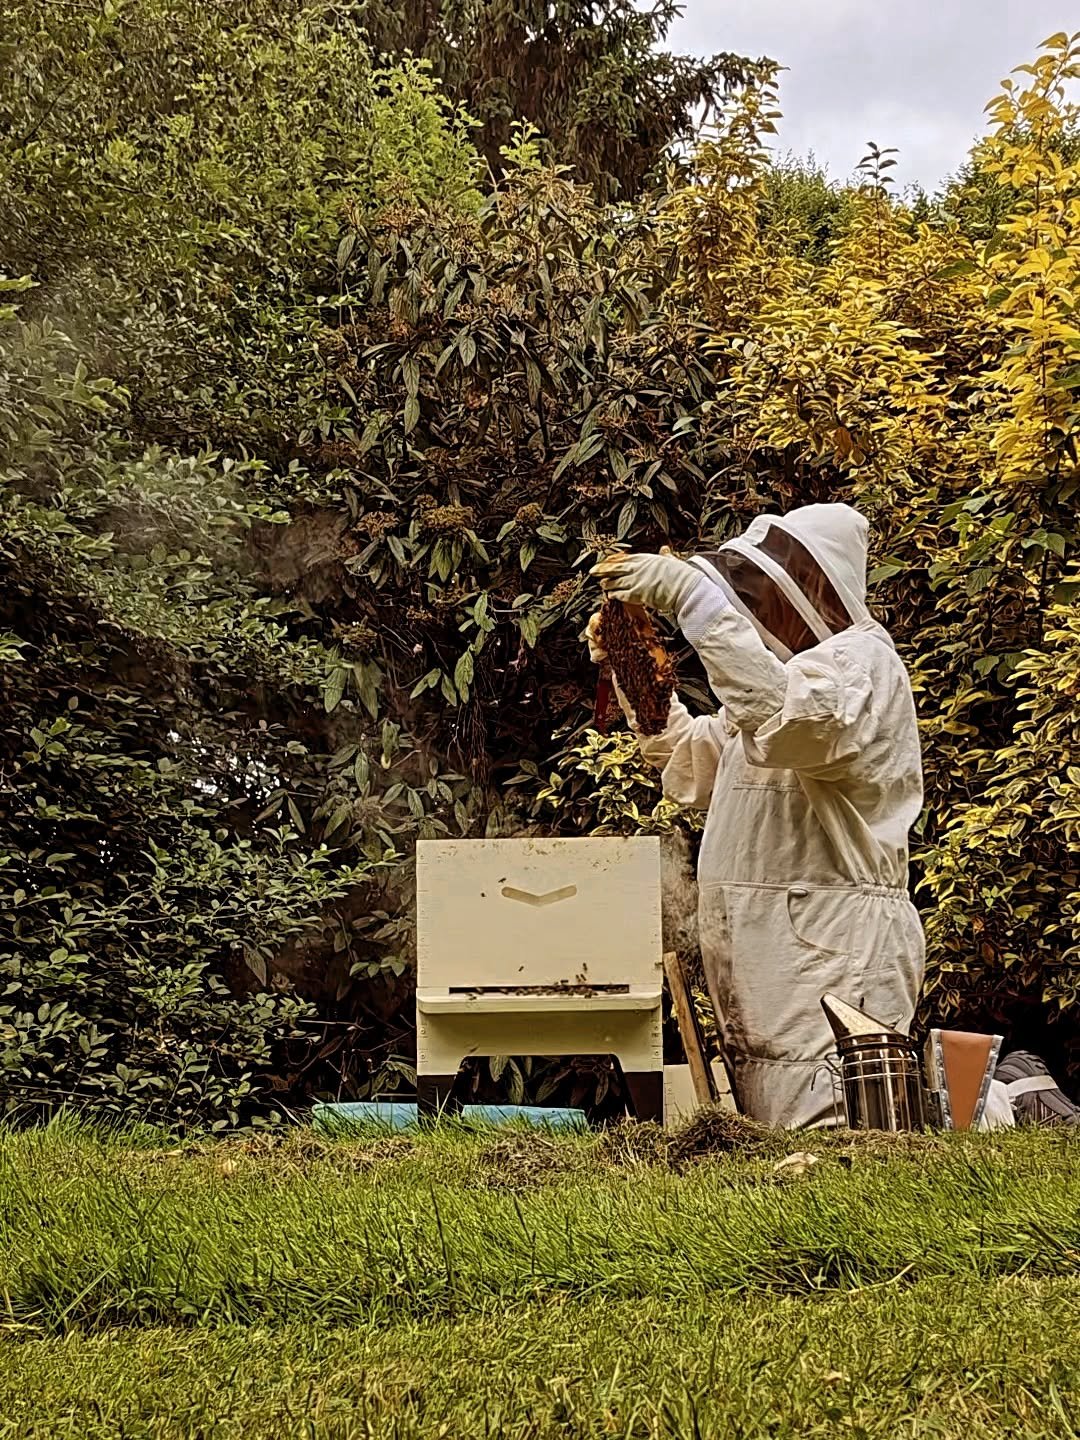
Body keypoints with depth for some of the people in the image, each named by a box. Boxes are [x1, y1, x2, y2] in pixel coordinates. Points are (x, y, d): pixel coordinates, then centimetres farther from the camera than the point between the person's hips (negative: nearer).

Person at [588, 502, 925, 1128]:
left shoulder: (861, 658, -6)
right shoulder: (786, 670, 25)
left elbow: (791, 721, -29)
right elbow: (692, 763, 31)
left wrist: (697, 599, -30)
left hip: (832, 955, -9)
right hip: (769, 957, 9)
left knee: (818, 1142, -15)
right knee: (767, 1139, 6)